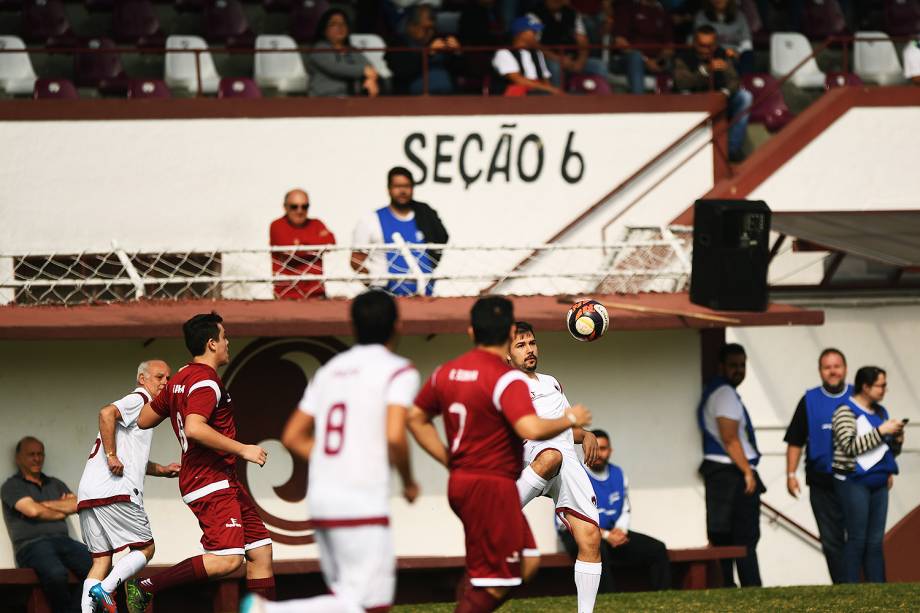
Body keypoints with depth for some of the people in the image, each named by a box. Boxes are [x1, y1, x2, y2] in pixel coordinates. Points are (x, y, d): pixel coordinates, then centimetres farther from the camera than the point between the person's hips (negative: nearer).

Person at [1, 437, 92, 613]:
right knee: (56, 574, -40)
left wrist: (46, 505, 3)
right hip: (31, 545, -5)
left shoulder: (55, 484, 27)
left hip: (63, 541, 5)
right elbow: (32, 510, -6)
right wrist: (62, 511, 9)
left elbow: (78, 505, 10)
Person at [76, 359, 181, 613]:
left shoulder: (140, 406, 30)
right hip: (114, 492, -9)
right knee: (145, 548, 0)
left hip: (86, 495, 9)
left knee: (101, 559, 9)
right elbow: (107, 413, -22)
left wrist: (162, 470, 30)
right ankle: (105, 589, -18)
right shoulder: (139, 400, 0)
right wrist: (112, 456, -20)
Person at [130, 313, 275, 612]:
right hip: (210, 482, -11)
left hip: (224, 484, 11)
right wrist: (242, 450, -22)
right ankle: (145, 588, -17)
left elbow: (144, 419, 22)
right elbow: (194, 428, -28)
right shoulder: (206, 382, -13)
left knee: (260, 550, 9)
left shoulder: (179, 380, 16)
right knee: (227, 559, -22)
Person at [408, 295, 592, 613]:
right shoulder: (507, 379, -17)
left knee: (526, 562, 17)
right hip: (492, 488, -9)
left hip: (461, 481, 9)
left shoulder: (447, 372, 8)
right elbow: (531, 429, -29)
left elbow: (416, 419, 17)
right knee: (492, 582, -3)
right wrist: (569, 419, -12)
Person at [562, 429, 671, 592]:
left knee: (657, 549, -7)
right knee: (599, 550, -40)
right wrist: (605, 536, -23)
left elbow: (626, 511, 16)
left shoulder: (618, 474, 10)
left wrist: (619, 531, -8)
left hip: (611, 533, 6)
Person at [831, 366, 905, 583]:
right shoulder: (846, 412, -7)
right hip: (854, 482, -7)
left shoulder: (880, 412, 15)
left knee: (876, 541, 5)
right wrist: (881, 431, -20)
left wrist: (897, 439, 1)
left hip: (878, 483, 7)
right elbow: (850, 446, -20)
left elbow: (891, 450, 23)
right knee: (857, 539, -7)